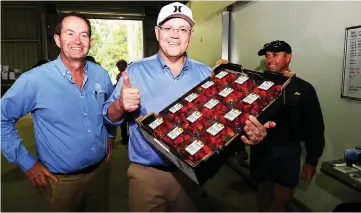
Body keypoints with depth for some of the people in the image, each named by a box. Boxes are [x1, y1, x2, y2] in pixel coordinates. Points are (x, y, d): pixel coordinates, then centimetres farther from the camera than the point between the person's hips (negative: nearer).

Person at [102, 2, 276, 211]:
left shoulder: (205, 74, -1)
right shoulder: (136, 71, -6)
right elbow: (109, 116, -5)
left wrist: (247, 131, -20)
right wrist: (120, 105, -28)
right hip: (147, 174, -1)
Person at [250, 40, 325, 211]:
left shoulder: (304, 89, -1)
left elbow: (314, 127, 0)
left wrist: (311, 160, -1)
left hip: (288, 151, -1)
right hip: (261, 148, 1)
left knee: (282, 198, 5)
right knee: (264, 191, 14)